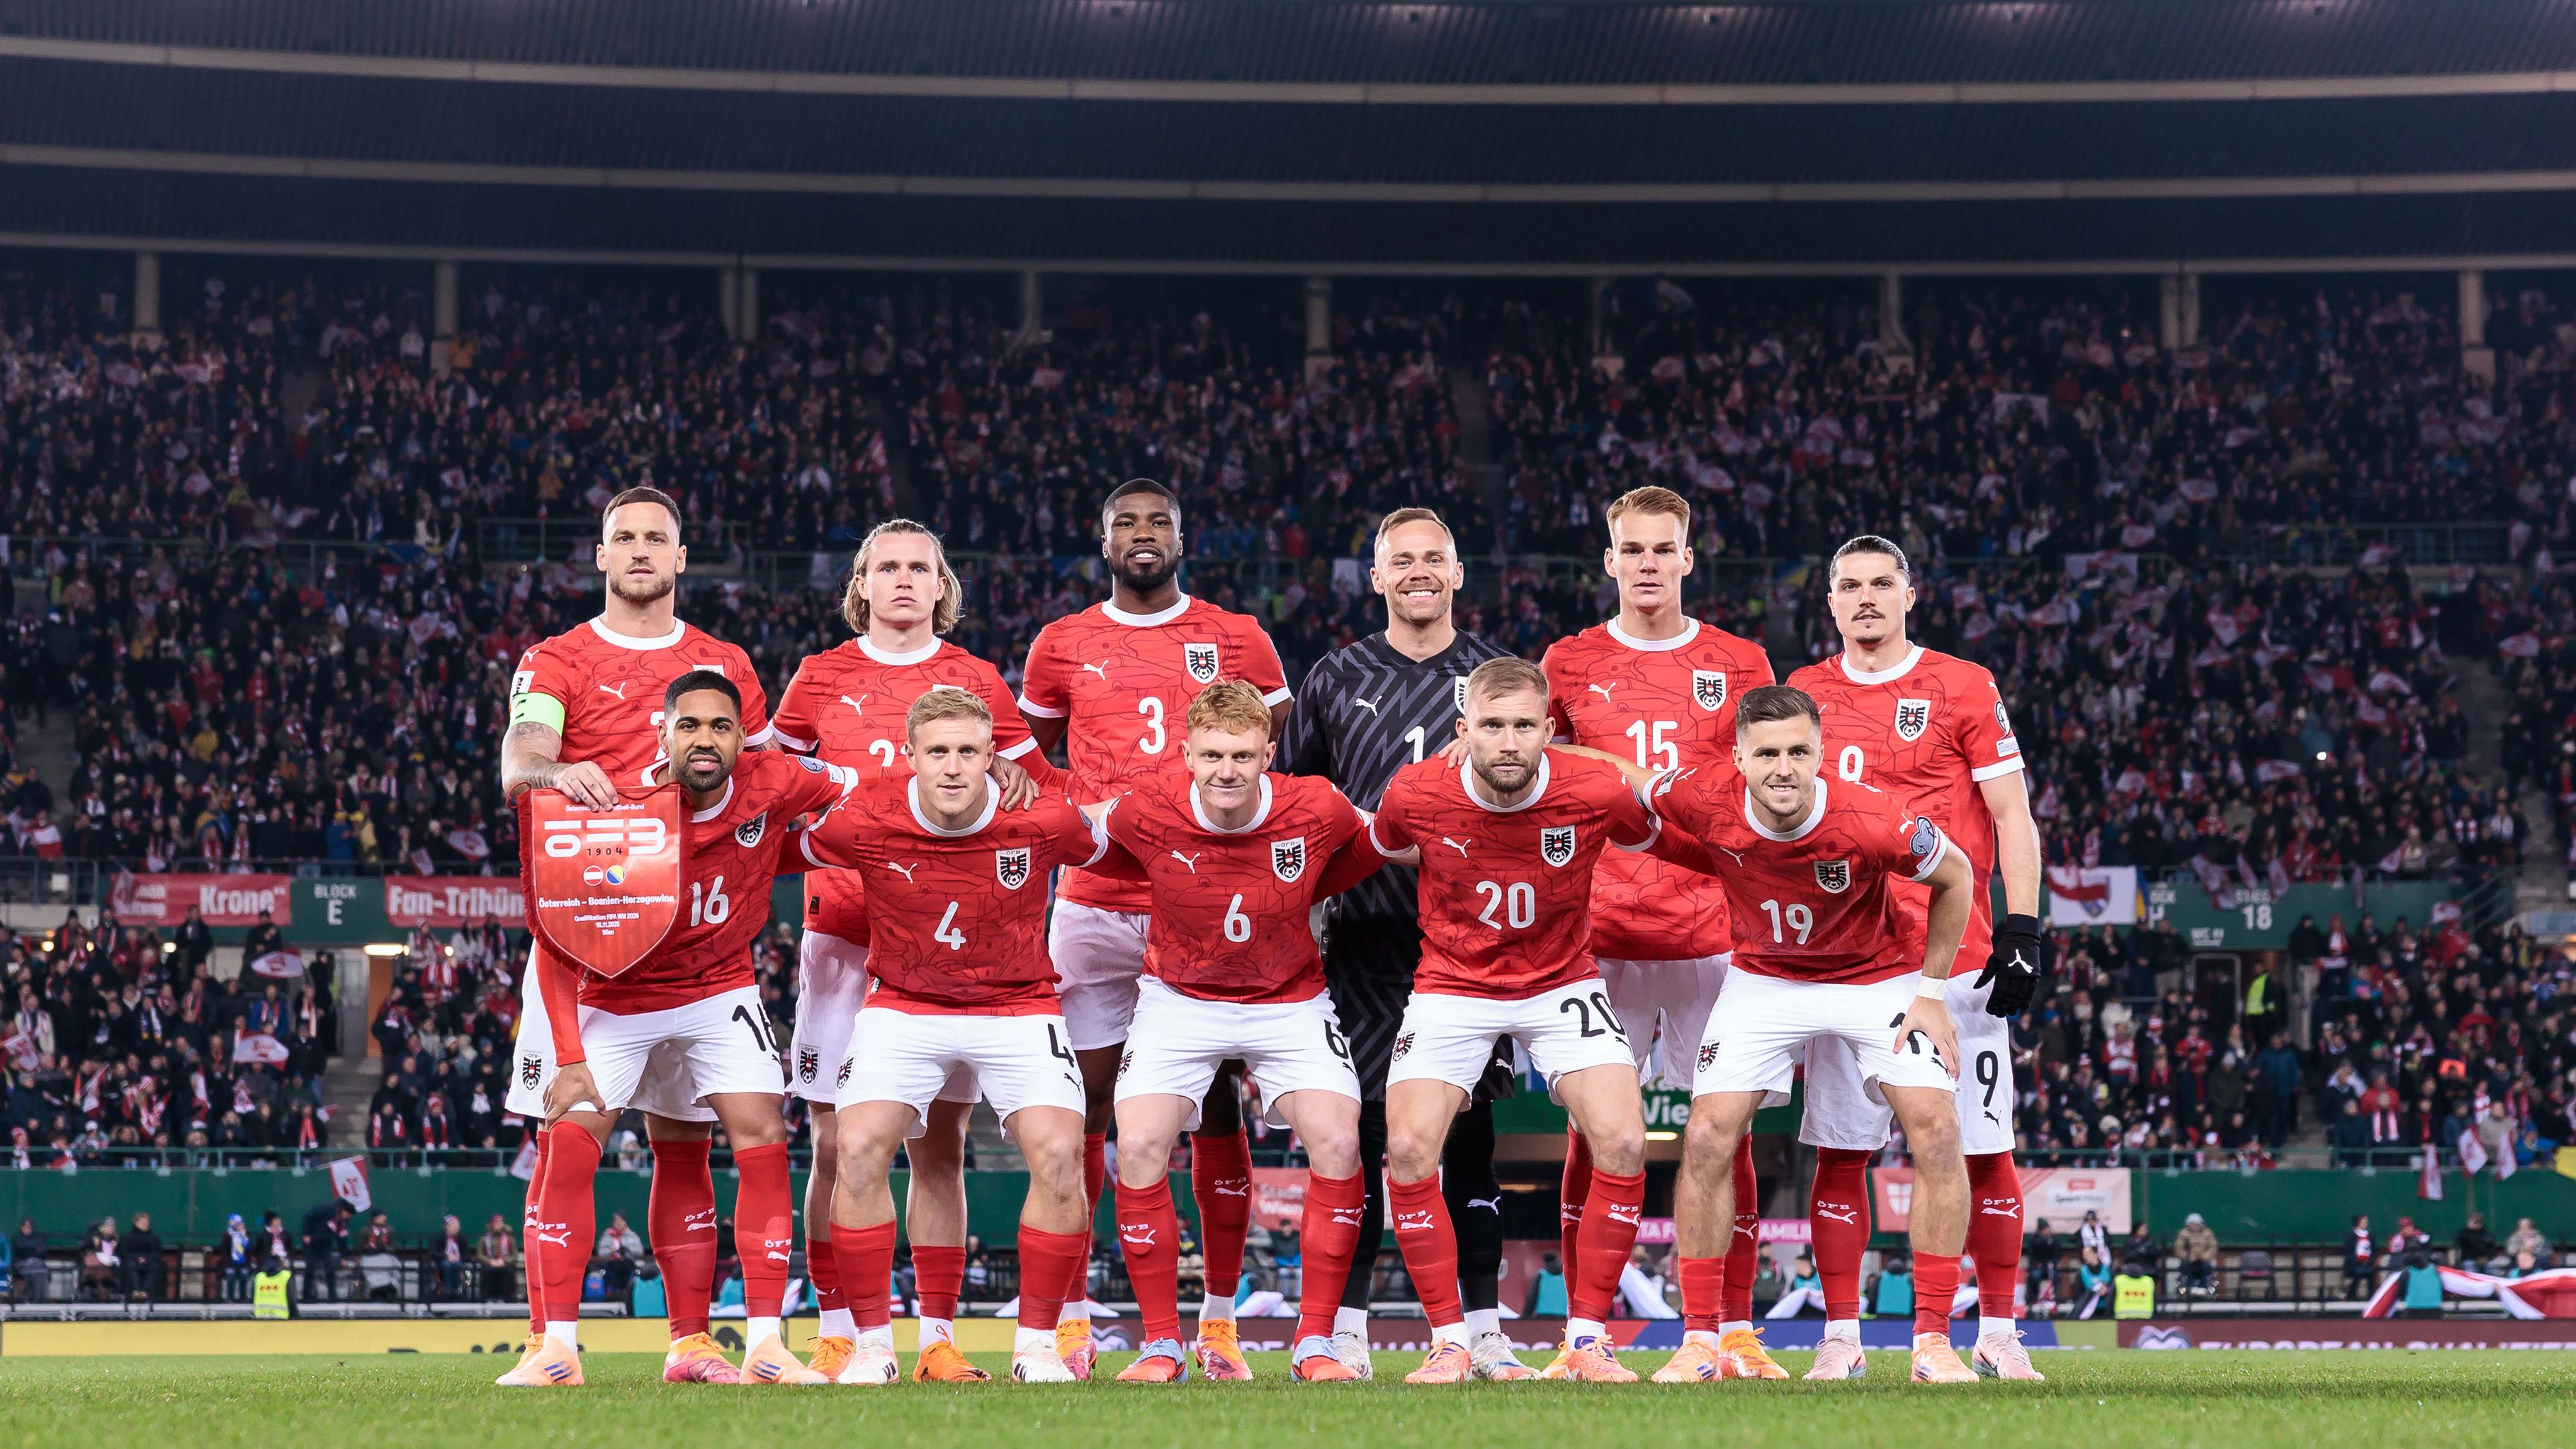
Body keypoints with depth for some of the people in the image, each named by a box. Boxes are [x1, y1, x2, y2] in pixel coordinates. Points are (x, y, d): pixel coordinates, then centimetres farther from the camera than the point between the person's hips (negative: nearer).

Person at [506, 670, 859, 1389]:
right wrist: (570, 1057, -22)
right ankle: (558, 1349, -4)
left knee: (762, 1141, -11)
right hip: (616, 997, -1)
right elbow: (559, 945, -18)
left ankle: (764, 1344, -6)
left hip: (721, 988, 1)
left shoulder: (772, 785, -20)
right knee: (569, 1147, -11)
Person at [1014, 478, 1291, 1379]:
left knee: (1217, 1108, 2)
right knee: (1081, 1105, 0)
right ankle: (1068, 1316, 6)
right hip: (1095, 906, 0)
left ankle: (1222, 1313, 9)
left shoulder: (1237, 640, 7)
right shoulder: (1062, 647, 8)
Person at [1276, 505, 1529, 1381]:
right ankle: (1345, 1329, 4)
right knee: (1360, 1129, -1)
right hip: (1366, 935, 0)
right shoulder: (1337, 678, 9)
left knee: (1469, 1133, 2)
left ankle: (1482, 1328, 7)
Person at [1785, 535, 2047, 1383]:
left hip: (1954, 957, -2)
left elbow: (2011, 818, 0)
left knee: (1983, 1147, 1)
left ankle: (1997, 1334, 11)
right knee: (1838, 1149, 1)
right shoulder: (1803, 696, 10)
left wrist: (2023, 930, -8)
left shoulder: (1963, 690, 1)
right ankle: (1840, 1337, 9)